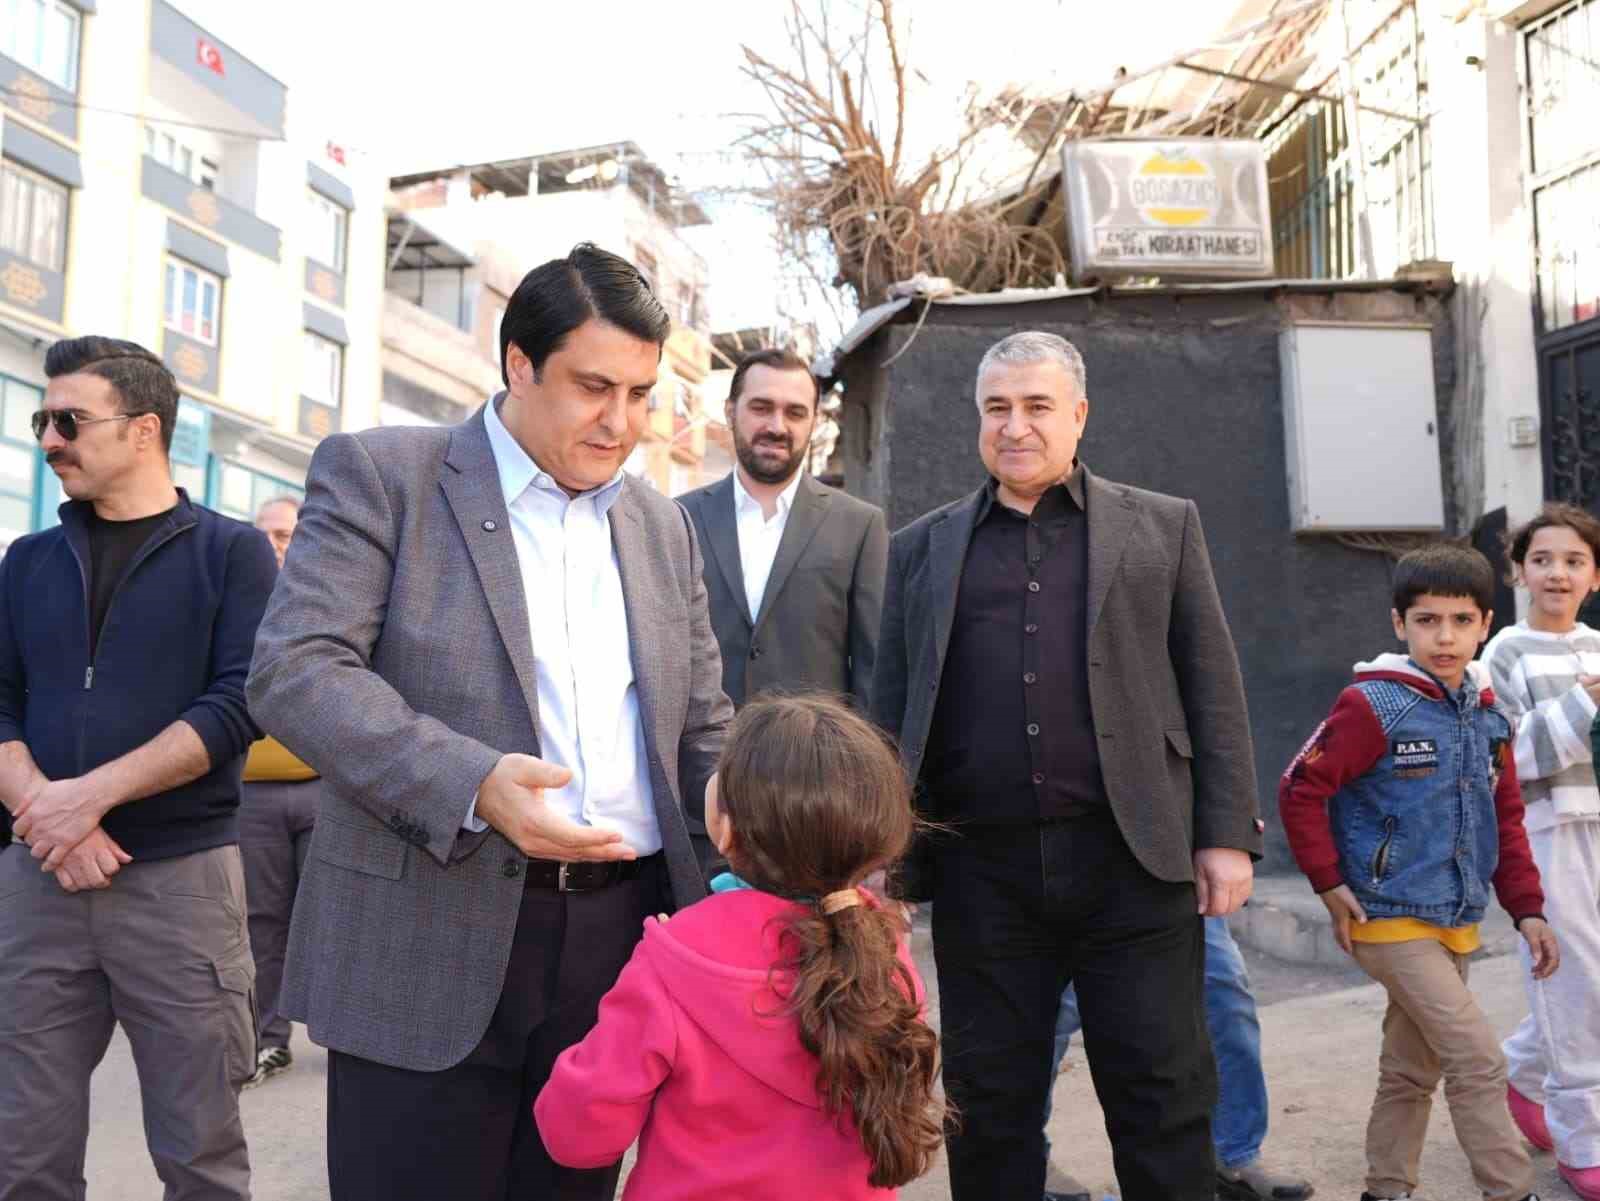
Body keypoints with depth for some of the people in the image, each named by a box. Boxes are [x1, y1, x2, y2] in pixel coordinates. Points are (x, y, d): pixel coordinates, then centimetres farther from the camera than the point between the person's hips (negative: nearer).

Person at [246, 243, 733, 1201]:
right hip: (430, 945, -4)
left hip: (617, 944, 5)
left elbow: (703, 730, 15)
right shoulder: (380, 474, -3)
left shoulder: (664, 527, 13)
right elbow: (295, 670, -13)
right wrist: (473, 785, -26)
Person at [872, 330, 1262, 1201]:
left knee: (1161, 1098, 7)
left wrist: (1227, 835, -2)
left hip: (1133, 860, -1)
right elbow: (891, 711, 10)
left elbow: (1213, 690, 5)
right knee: (990, 1106, 11)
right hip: (982, 869, 1)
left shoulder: (1162, 527, 9)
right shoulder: (921, 549, 11)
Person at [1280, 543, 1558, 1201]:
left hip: (1456, 925, 7)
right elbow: (1299, 791, -14)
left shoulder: (1487, 716, 8)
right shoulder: (1373, 706, -13)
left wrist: (1526, 910, 8)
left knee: (1412, 1068, 16)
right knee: (1478, 1061, -10)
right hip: (1392, 920, -7)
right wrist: (1330, 884, -15)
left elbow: (1506, 820, 14)